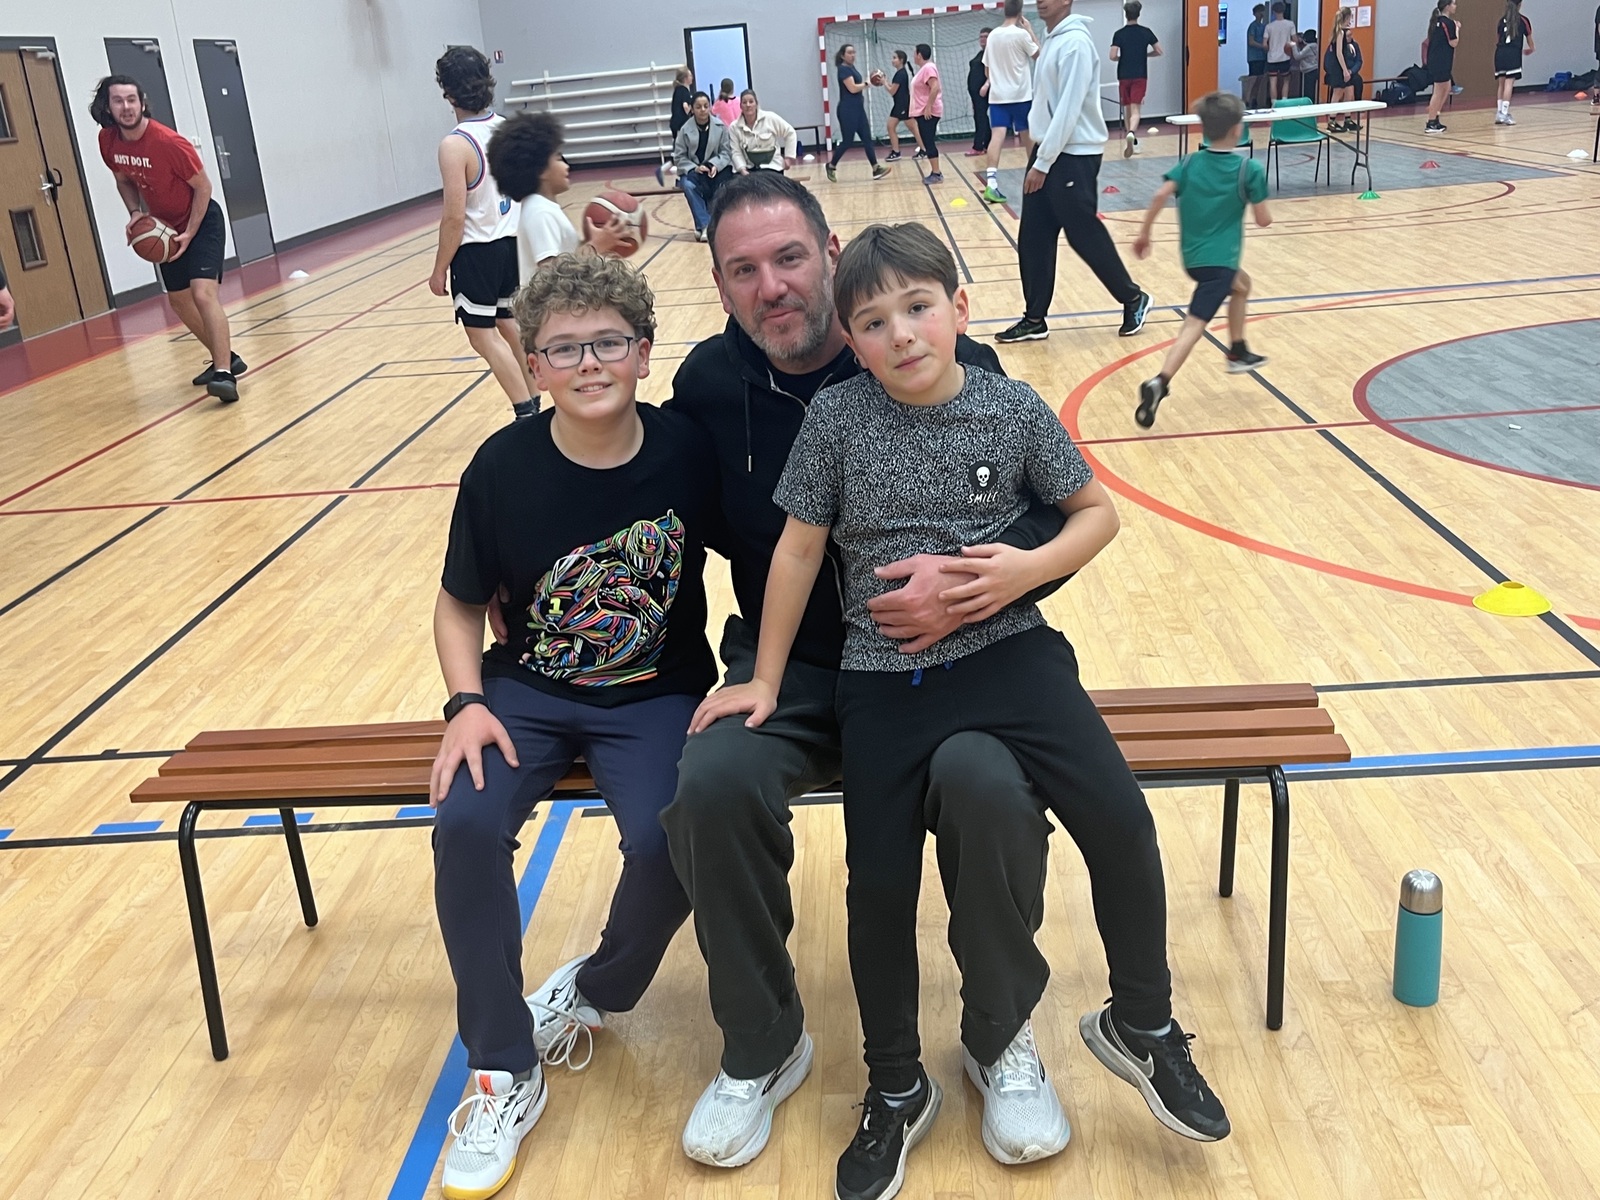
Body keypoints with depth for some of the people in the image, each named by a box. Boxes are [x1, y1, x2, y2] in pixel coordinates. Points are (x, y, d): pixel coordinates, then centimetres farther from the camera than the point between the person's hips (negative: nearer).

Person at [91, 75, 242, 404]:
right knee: (179, 301, 13)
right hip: (164, 228, 7)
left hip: (201, 221, -7)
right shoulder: (108, 141, -9)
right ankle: (226, 358, 28)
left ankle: (225, 374, -27)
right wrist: (136, 213, -8)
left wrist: (190, 234, -21)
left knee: (203, 292, -23)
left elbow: (202, 187, -17)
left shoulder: (169, 142, -26)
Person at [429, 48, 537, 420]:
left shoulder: (455, 145, -19)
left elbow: (455, 218, -19)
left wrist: (440, 269, -9)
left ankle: (527, 416, -2)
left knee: (483, 337, 2)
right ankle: (532, 404, 27)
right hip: (512, 242, 7)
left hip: (476, 252, -7)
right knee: (509, 324, 20)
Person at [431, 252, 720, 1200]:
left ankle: (594, 994, 9)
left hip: (657, 696, -1)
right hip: (529, 691, 1)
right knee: (466, 825, -25)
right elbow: (460, 606, 3)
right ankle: (503, 1072, -4)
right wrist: (470, 704, -12)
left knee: (666, 843, -27)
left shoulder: (687, 451, -12)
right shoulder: (504, 466, -10)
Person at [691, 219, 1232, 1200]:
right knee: (879, 888, -3)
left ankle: (1142, 1023, 14)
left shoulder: (1014, 409, -3)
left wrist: (1031, 566, -13)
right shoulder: (836, 419, -5)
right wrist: (765, 681, 6)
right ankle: (898, 1092, 23)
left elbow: (1098, 512, 7)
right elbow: (799, 550, 2)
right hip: (883, 677, 0)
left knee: (1121, 823, -14)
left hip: (1004, 650, 0)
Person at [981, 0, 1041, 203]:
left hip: (997, 96, 3)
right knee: (1028, 136, 12)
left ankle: (991, 183, -25)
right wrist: (1029, 29, 8)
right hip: (1020, 95, -3)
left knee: (998, 136, -8)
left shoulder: (993, 35, 6)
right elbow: (1039, 54, 3)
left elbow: (987, 68, 14)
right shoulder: (1021, 34, -9)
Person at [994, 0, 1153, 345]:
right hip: (1047, 152, 9)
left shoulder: (1075, 43, -16)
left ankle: (1133, 299, 17)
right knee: (1033, 239, 6)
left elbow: (1068, 110, -21)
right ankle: (1034, 319, 13)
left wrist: (1042, 163, -21)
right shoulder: (1051, 41, 12)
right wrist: (1039, 157, 14)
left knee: (1085, 236, -1)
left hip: (1073, 156, -9)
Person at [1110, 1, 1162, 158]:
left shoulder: (1119, 34, -4)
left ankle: (1132, 141, 21)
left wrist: (1121, 58, 10)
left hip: (1124, 76, 0)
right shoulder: (1146, 32, 0)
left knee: (1127, 109, 14)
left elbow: (1113, 56, -12)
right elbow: (1159, 51, 3)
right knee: (1135, 110, -8)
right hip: (1140, 76, 0)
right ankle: (1131, 134, -37)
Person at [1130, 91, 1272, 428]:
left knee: (1241, 285, 33)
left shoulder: (1189, 164, 5)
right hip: (1219, 259, -6)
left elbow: (1161, 195, -10)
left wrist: (1144, 233, -1)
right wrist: (1263, 210, 21)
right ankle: (1159, 384, -32)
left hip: (1192, 256, 7)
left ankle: (1238, 353, 40)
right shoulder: (1250, 169, -5)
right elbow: (1264, 220, -1)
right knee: (1195, 324, -14)